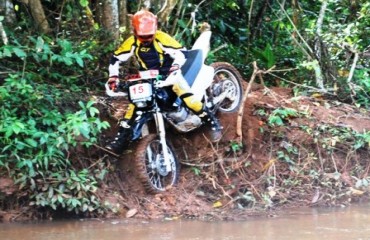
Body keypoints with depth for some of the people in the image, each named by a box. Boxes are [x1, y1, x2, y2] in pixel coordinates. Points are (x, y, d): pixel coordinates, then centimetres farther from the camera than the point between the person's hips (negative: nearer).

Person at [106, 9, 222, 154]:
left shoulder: (161, 38, -18)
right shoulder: (132, 43, -8)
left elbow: (180, 53, -20)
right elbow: (116, 59, 0)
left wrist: (176, 66, -40)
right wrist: (113, 76, -13)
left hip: (168, 73, -4)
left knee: (186, 97, -25)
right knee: (134, 102, -7)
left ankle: (212, 122, -13)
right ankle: (121, 139, -1)